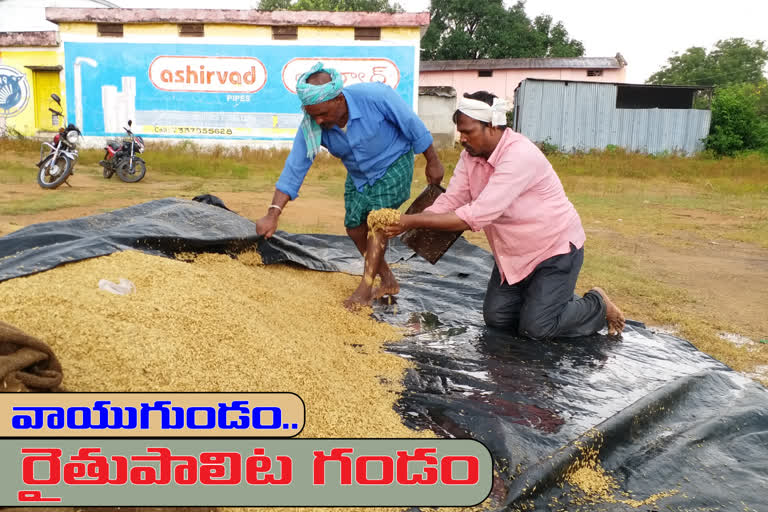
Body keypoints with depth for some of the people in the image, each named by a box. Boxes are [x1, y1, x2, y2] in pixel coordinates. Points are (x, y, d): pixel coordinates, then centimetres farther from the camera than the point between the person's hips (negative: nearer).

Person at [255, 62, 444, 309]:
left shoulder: (374, 96, -35)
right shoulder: (311, 125, -24)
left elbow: (412, 125, -21)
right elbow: (294, 169, -22)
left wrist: (433, 162, -11)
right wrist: (273, 214, -31)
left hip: (393, 163, -5)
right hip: (358, 175, 5)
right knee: (355, 227, 3)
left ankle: (365, 289, -9)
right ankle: (388, 281, 20)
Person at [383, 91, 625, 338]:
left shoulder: (520, 156, -32)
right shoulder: (470, 155, -6)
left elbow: (476, 215, -37)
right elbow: (449, 202, -9)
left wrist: (413, 221, -36)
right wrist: (404, 224, -25)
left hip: (555, 248, -8)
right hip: (513, 253, 8)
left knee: (535, 328, -9)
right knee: (496, 318, 6)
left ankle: (597, 305, 18)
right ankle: (551, 298, 30)